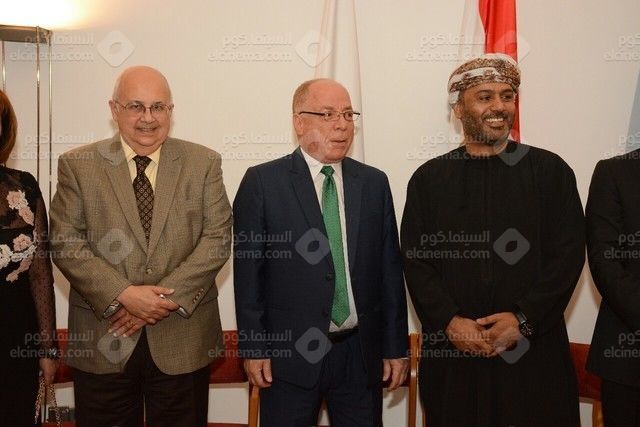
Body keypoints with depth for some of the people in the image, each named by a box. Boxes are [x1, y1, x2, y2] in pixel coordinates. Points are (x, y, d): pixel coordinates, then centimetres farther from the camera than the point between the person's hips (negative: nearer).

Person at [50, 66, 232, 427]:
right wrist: (122, 295, -15)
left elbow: (218, 238, -3)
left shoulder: (204, 163, 3)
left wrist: (167, 296, -13)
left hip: (183, 337, 0)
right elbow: (65, 243, -4)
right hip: (101, 340, 0)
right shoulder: (78, 165, 2)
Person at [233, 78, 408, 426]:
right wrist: (253, 347, -5)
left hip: (361, 353, 3)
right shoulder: (262, 182, -4)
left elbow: (389, 269, 6)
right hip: (288, 351, -2)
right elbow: (248, 270, -3)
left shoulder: (374, 183, 5)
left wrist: (395, 346, 6)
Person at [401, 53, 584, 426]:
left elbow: (569, 253, -2)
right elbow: (415, 260, 1)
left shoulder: (551, 171, 4)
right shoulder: (429, 179, 5)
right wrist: (450, 322, -11)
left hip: (535, 349, 0)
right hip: (451, 352, 1)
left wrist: (524, 319, -11)